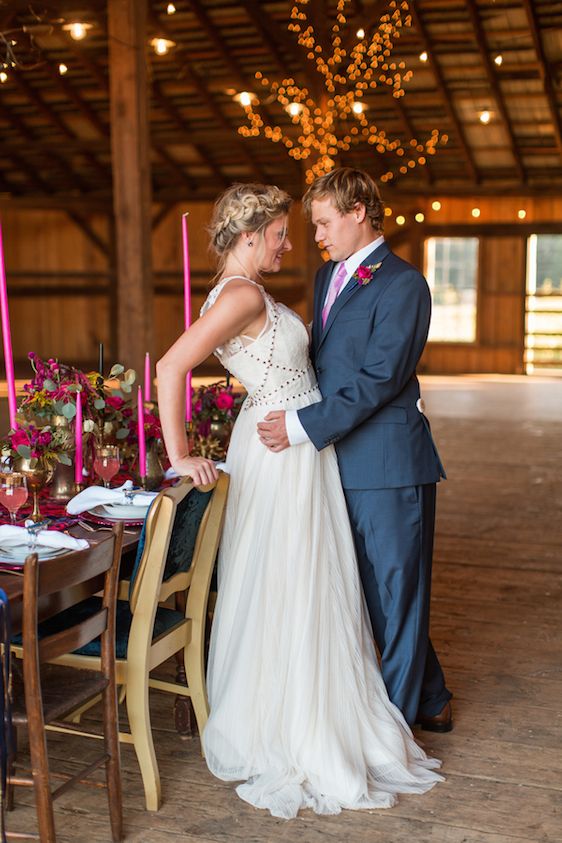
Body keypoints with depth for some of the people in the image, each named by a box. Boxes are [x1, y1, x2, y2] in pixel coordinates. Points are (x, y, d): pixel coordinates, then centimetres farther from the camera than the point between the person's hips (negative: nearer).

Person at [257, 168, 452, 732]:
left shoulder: (402, 284, -12)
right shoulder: (328, 275, 16)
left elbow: (378, 379, -19)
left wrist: (304, 426, -21)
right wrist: (285, 406, 11)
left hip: (389, 463, -9)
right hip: (341, 463, 9)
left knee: (396, 593, 4)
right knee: (372, 593, 17)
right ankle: (431, 701, 34)